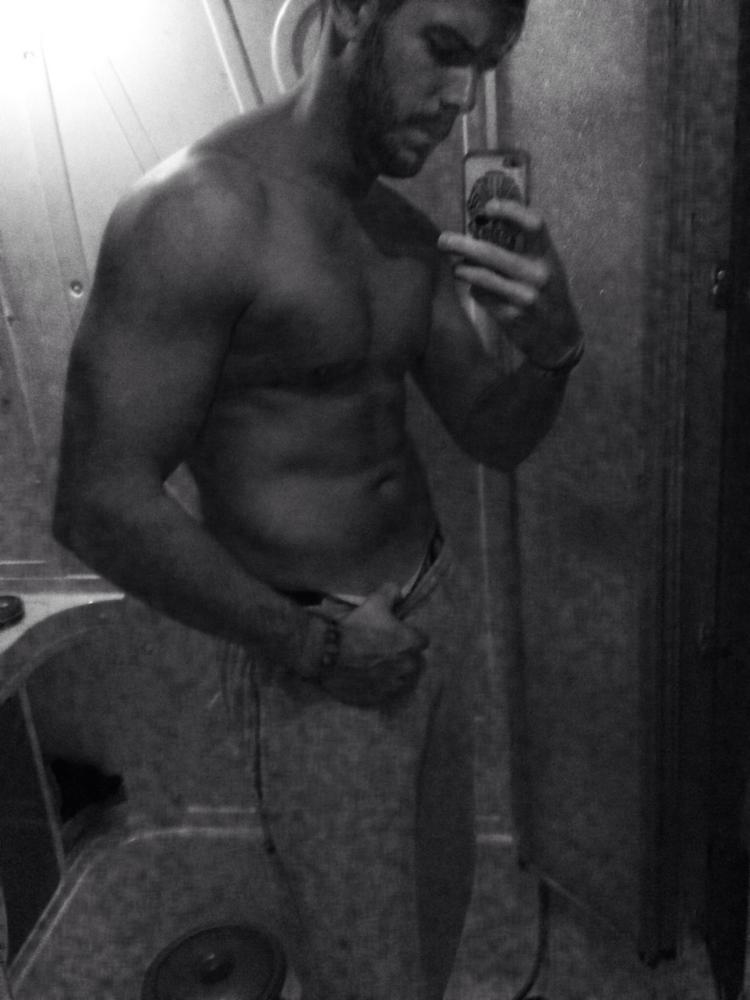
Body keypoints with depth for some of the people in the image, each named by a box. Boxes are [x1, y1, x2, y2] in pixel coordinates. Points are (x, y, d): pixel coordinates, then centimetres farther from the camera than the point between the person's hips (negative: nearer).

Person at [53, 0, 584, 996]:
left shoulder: (412, 234, 5)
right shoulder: (200, 212, -20)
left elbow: (493, 436, 7)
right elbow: (102, 504, -22)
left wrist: (551, 350, -16)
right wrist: (309, 641, -16)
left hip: (434, 607, 7)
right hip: (315, 653, -7)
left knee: (441, 908, 23)